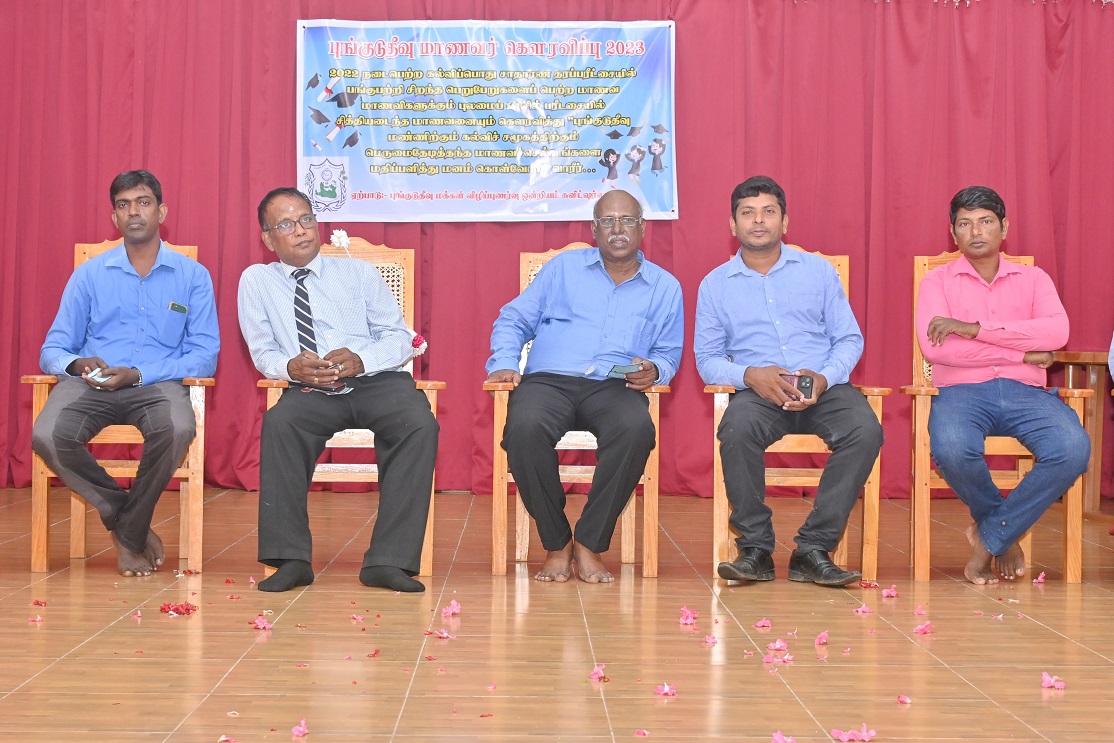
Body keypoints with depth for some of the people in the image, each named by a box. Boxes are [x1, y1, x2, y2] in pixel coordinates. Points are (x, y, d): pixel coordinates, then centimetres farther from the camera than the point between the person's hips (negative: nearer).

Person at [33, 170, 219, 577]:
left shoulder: (193, 276, 9)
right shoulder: (89, 275, 14)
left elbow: (205, 356, 0)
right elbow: (52, 350, 11)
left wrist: (137, 374, -14)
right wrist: (77, 364, -15)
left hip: (157, 385, -1)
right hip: (89, 385, 2)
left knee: (178, 429, -37)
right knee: (46, 437, -31)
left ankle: (129, 532, -11)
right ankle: (129, 522, -8)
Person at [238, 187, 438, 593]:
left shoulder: (358, 272, 14)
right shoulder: (256, 280, 14)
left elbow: (400, 339, 8)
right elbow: (263, 352, 12)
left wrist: (360, 359, -14)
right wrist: (291, 366, -13)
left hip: (377, 381, 0)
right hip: (311, 391, 0)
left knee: (419, 424, -31)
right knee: (279, 422, -34)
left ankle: (389, 561, -31)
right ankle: (291, 559, -28)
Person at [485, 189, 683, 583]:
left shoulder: (665, 288, 19)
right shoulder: (563, 268, 18)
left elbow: (669, 354, 20)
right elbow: (514, 320, 18)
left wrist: (654, 370, -5)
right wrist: (504, 363, -1)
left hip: (614, 387, 0)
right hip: (549, 379, 0)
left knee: (637, 429, -37)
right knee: (524, 427, -36)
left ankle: (589, 543, -22)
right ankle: (556, 544, -17)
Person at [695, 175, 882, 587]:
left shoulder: (818, 270, 14)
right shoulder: (715, 284, 13)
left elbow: (849, 339, 10)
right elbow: (707, 358, 10)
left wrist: (824, 377, -11)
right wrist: (749, 375, -12)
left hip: (824, 388, 1)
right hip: (757, 392, -1)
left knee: (865, 430, -31)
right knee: (737, 429, -36)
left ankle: (813, 550, -24)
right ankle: (756, 550, -21)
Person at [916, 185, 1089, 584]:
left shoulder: (1032, 278, 16)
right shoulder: (938, 281, 11)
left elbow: (1057, 331, -6)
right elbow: (934, 348, -8)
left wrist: (976, 328, -13)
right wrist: (1022, 352, -7)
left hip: (1025, 391, 2)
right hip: (962, 391, -2)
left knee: (1073, 450, -30)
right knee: (952, 450, -36)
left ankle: (990, 536, -8)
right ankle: (1005, 533, -2)